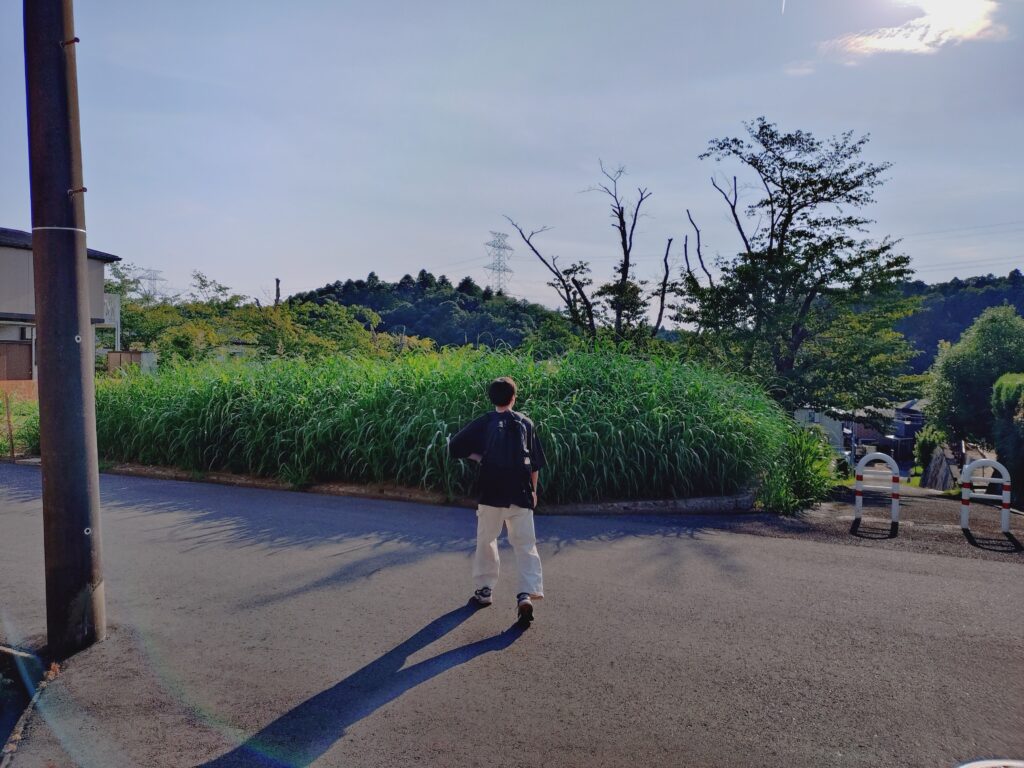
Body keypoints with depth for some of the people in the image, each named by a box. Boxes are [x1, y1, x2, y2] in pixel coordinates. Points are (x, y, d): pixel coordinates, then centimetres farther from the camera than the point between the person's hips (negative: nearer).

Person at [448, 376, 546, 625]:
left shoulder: (483, 423, 0)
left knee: (486, 540, 16)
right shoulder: (525, 423, 4)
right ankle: (527, 593, -13)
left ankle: (484, 589, 24)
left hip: (491, 493, 0)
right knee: (525, 544, 3)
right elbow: (535, 463, 9)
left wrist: (477, 456, 10)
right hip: (521, 494, 1)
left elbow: (454, 448, -1)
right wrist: (533, 491, 20)